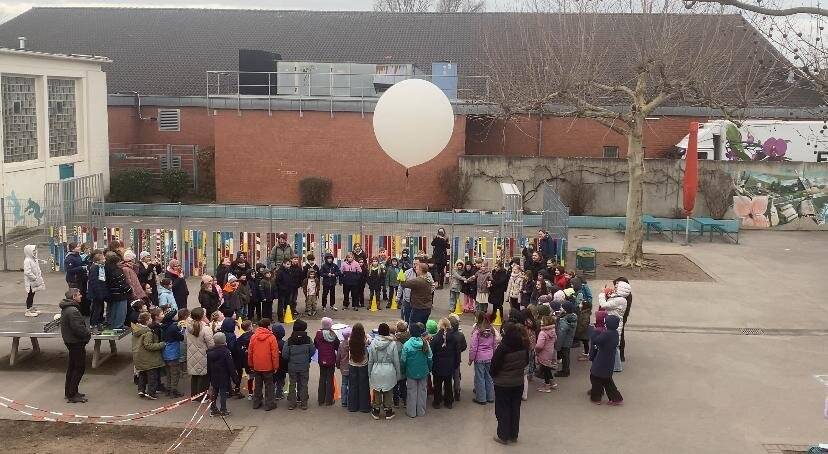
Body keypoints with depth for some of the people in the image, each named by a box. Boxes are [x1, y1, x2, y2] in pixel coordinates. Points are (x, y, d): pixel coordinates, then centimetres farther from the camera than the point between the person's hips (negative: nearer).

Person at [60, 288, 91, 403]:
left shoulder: (66, 308, 10)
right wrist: (88, 333, -10)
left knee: (72, 366, 19)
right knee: (80, 367, -4)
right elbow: (78, 328, -27)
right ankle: (72, 396, 0)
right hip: (76, 342, -11)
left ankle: (69, 391, 29)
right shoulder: (73, 311, -24)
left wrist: (86, 331, 7)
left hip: (70, 341, 11)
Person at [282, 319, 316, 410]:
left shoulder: (289, 340, -11)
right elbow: (312, 351, -4)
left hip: (292, 366, 0)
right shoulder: (308, 339, -10)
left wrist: (289, 360, 10)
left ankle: (291, 403, 12)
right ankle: (303, 403, 12)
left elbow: (284, 355, -10)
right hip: (304, 366, 0)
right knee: (303, 384, 10)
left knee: (292, 384, 11)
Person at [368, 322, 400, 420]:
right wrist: (398, 372, 7)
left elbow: (370, 360, 0)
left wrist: (369, 372, 12)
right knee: (388, 392, 14)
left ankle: (376, 411, 26)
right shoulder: (393, 343, -13)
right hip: (389, 371, -1)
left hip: (376, 371, 1)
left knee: (376, 392, 15)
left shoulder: (373, 343, -8)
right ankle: (388, 411, 24)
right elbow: (396, 360, -6)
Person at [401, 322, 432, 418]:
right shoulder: (425, 343, -11)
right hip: (423, 372, 2)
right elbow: (429, 358, -4)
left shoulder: (407, 344, -17)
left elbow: (403, 360, -10)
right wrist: (429, 369, 11)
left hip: (411, 372, -2)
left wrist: (403, 370, 6)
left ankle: (411, 412, 19)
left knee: (412, 392, 11)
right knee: (422, 391, 15)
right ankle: (421, 412, 23)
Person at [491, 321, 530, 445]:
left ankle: (503, 436, 17)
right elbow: (526, 362, 8)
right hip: (518, 383, 5)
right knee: (515, 409, 16)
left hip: (502, 384, -5)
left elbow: (494, 365, -15)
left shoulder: (502, 348, -24)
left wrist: (493, 376, 4)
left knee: (502, 410, 9)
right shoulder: (524, 347, -7)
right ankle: (513, 435, 26)